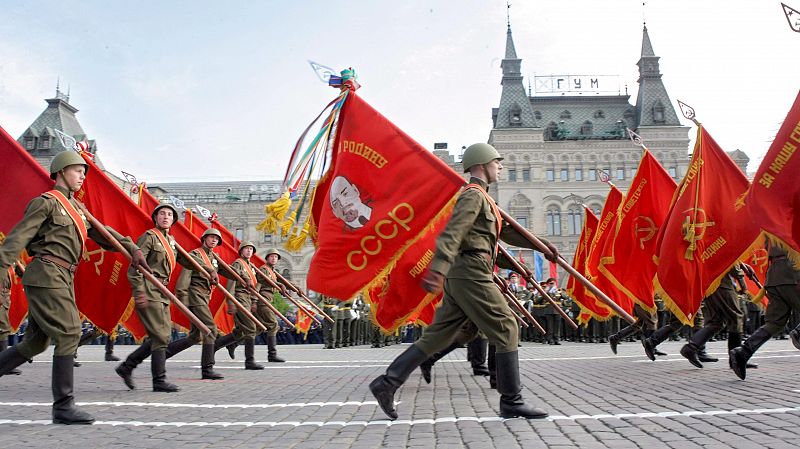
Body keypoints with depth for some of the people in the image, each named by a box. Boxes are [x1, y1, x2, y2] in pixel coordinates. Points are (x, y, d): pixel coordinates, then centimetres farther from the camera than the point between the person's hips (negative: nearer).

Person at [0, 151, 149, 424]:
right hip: (47, 275, -9)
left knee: (36, 342, 11)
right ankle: (63, 406, -6)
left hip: (61, 279, 9)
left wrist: (132, 249, 13)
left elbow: (102, 233, 21)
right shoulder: (46, 202, -4)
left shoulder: (76, 208, 21)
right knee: (68, 335, -11)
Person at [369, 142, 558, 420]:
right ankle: (511, 402, 4)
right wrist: (437, 269, -34)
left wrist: (540, 244, 34)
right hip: (472, 274, -10)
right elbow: (451, 233, -22)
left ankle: (387, 382, 4)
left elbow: (505, 231, 34)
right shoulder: (474, 194, -7)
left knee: (437, 336, 7)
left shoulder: (481, 198, 26)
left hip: (460, 276, 10)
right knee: (506, 330, -2)